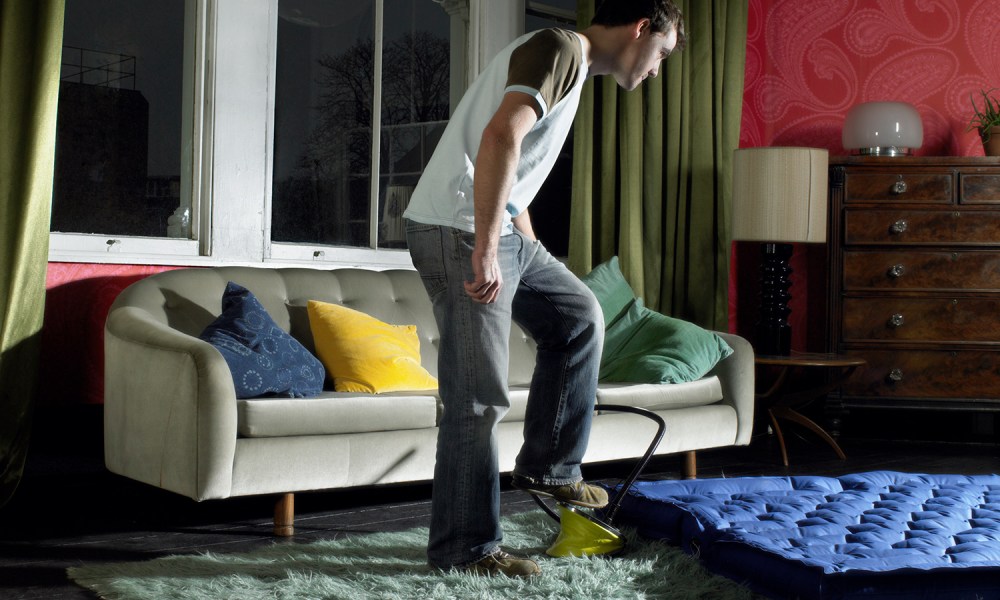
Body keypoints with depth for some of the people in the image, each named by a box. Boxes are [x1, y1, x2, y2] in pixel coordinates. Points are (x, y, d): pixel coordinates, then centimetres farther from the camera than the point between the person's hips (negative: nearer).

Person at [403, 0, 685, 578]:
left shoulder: (574, 68, 21)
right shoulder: (560, 48, -11)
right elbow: (500, 136, -28)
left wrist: (533, 261, 29)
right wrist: (484, 248, -31)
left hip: (501, 231, 10)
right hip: (459, 229, -10)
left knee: (580, 317, 17)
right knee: (479, 398, -7)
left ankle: (548, 467, 23)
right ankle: (465, 547, 4)